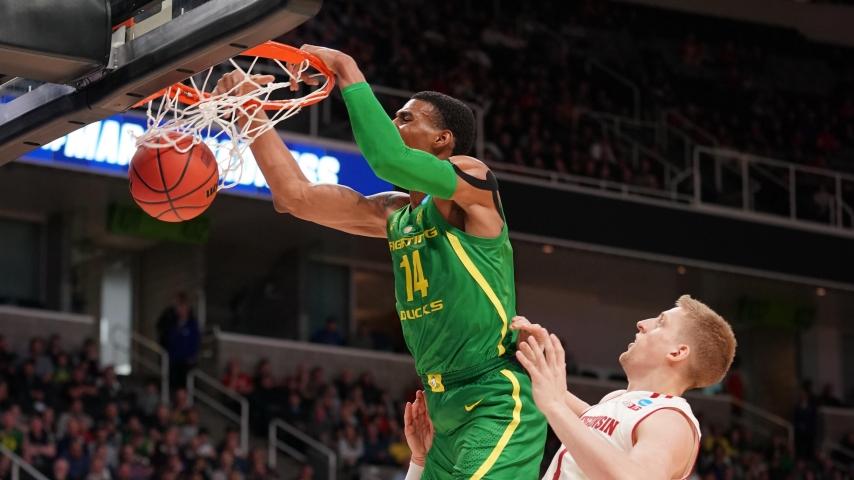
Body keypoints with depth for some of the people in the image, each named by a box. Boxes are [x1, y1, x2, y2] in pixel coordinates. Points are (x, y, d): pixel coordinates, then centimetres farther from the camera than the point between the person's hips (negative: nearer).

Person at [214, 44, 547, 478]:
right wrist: (251, 115, 6)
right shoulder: (394, 215, 14)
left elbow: (389, 161, -25)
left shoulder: (471, 179, -7)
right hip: (449, 410, 9)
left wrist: (346, 70, -17)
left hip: (498, 403, -9)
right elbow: (296, 197, 13)